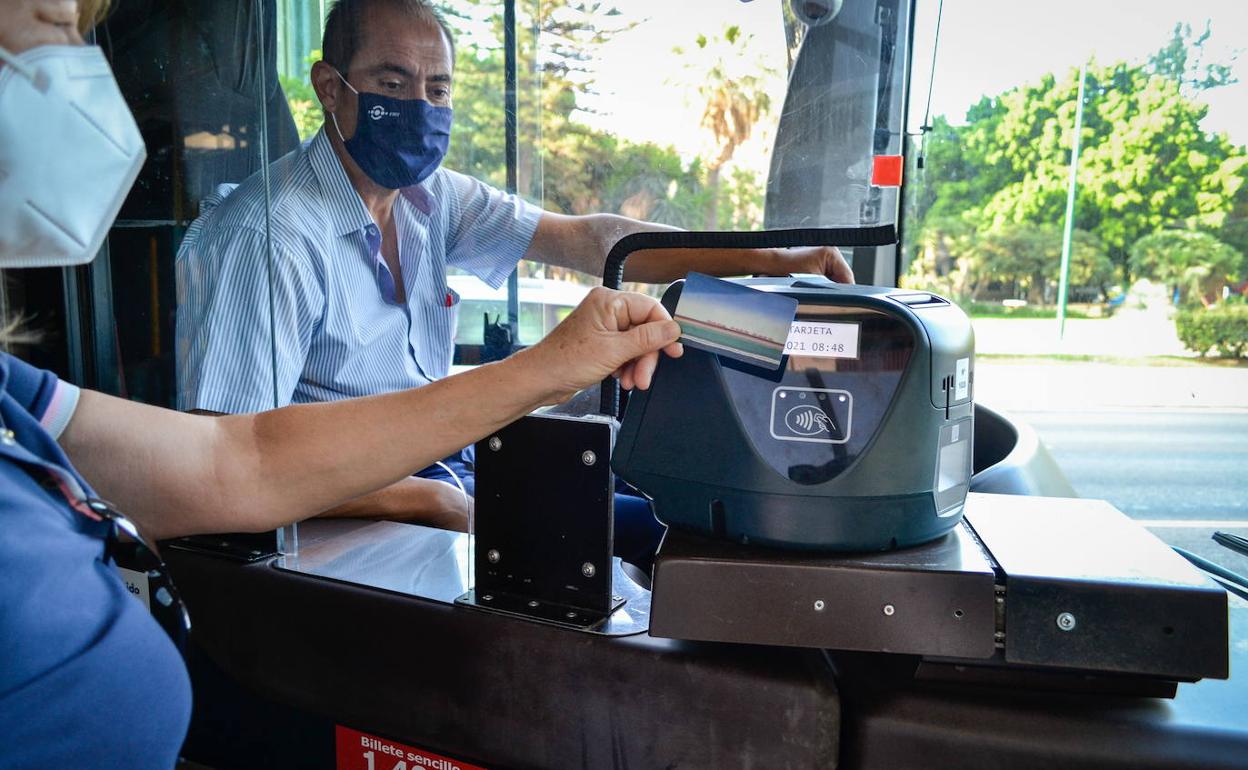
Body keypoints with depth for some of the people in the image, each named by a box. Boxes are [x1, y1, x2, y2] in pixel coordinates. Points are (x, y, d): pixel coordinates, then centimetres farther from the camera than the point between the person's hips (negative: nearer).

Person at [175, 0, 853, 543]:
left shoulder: (431, 196, 1)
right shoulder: (270, 238, -21)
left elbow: (589, 241, -3)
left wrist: (773, 260, -9)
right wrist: (432, 502, -24)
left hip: (446, 457, 7)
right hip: (362, 507, -7)